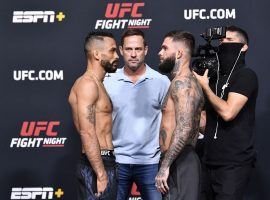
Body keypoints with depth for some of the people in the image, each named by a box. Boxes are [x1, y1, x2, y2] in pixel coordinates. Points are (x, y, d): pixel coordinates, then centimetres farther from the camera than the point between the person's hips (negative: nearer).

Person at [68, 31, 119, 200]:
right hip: (97, 166, -10)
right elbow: (87, 133, -21)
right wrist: (101, 175, -24)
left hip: (103, 163, 10)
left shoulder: (97, 84, 18)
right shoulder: (88, 83, -13)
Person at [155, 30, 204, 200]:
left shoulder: (182, 82, -14)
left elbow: (184, 128, -24)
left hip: (179, 162, -10)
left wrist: (165, 166, -23)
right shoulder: (187, 80, 19)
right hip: (181, 161, 10)